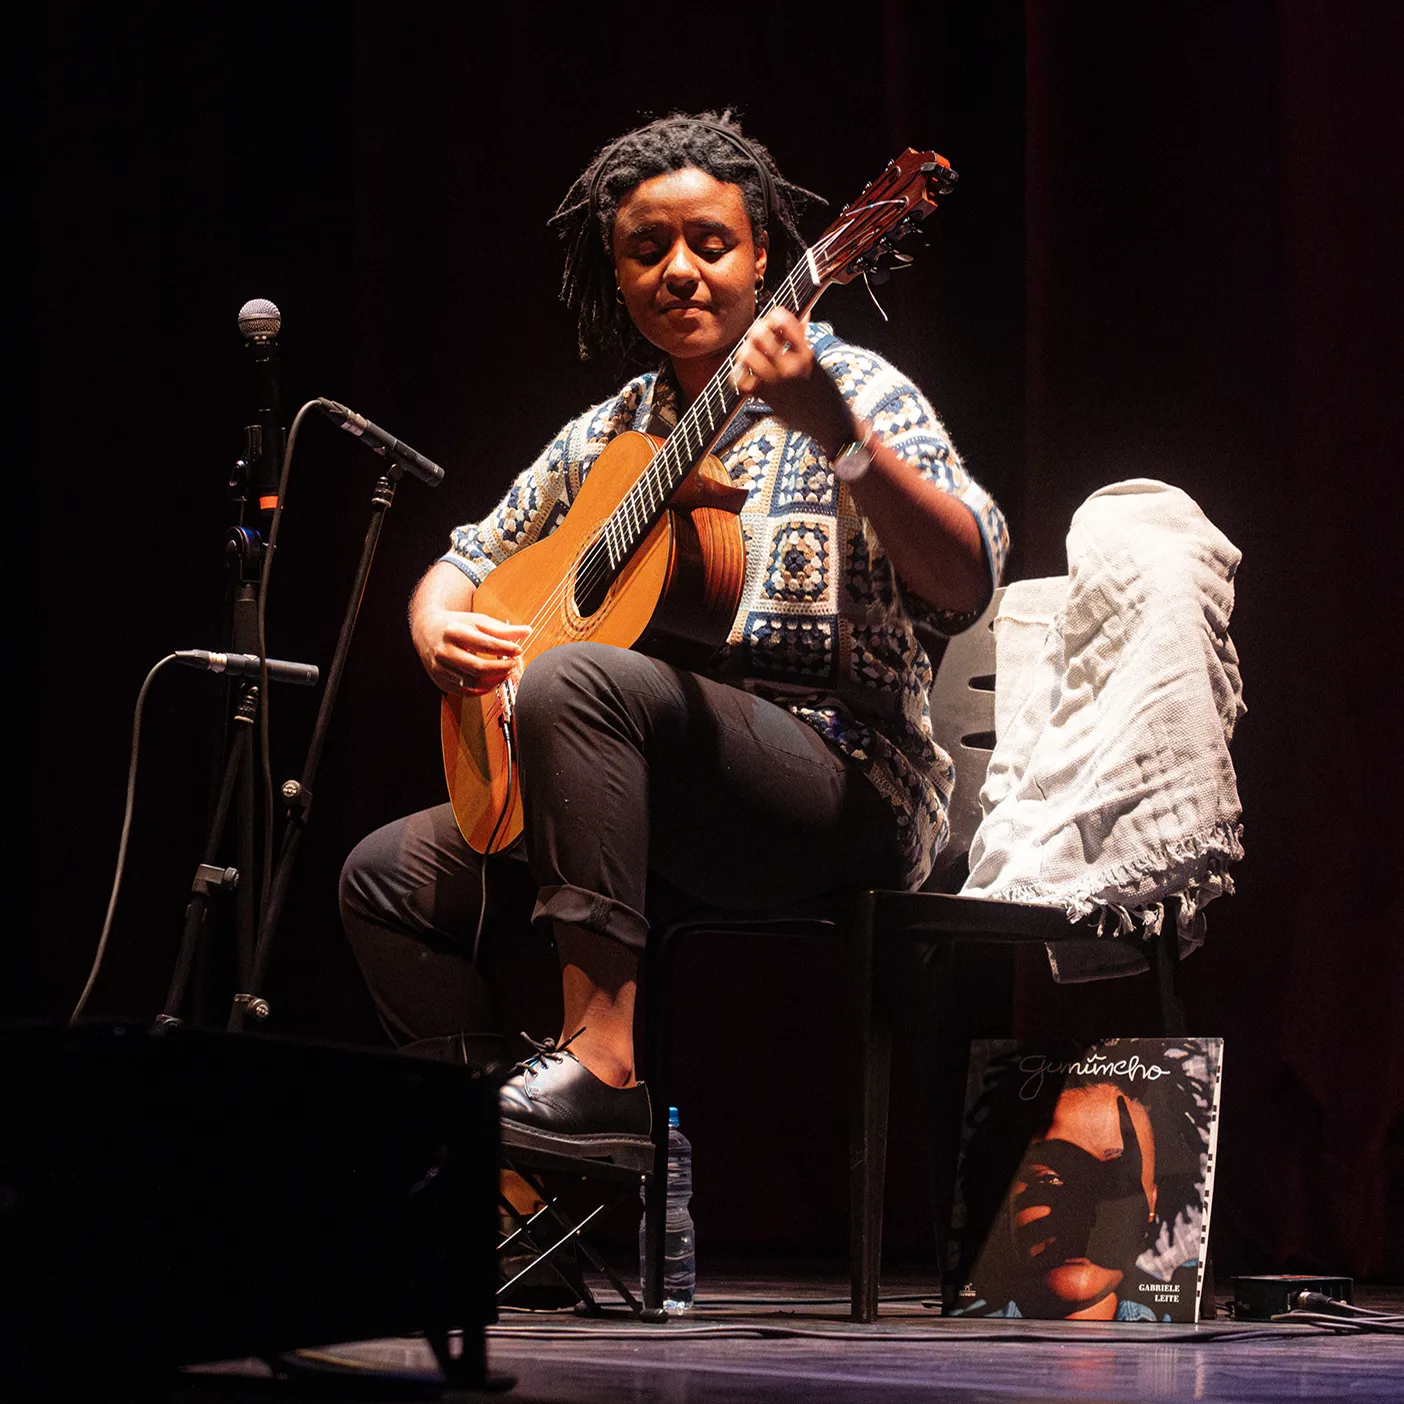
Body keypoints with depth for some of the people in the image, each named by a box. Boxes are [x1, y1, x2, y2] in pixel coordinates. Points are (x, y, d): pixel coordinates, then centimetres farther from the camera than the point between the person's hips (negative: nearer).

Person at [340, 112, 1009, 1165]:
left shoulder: (844, 385, -3)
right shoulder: (609, 438, 16)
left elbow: (965, 590, -19)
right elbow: (471, 560, 27)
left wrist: (836, 433, -33)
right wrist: (439, 630, 2)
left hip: (846, 787, -8)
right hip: (671, 809, 8)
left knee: (577, 680, -32)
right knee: (387, 877, 0)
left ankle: (601, 1068, -36)